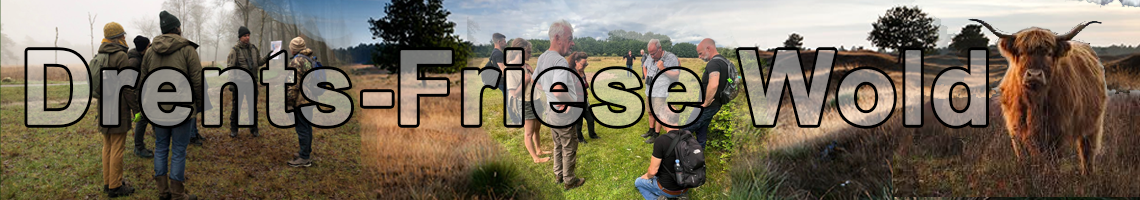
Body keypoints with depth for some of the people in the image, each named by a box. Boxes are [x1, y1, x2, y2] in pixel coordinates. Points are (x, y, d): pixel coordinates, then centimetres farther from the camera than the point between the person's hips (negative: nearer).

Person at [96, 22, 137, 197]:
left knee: (108, 146, 14)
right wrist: (136, 107, -9)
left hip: (104, 105, 9)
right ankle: (115, 186, 0)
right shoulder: (120, 56, -14)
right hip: (118, 106, -9)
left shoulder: (101, 56, 12)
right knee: (117, 148, -3)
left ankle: (108, 182, 21)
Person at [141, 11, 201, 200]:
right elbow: (197, 80, -10)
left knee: (161, 147, 14)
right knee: (178, 150, 0)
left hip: (157, 107, 5)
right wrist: (200, 103, 2)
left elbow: (144, 80, 13)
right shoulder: (187, 49, -7)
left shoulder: (150, 51, 9)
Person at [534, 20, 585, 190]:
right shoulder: (560, 61, -30)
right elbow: (558, 91, -43)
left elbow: (535, 82, 15)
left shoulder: (542, 57, 0)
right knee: (569, 150, 11)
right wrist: (572, 102, -26)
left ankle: (558, 175, 39)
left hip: (550, 112, 8)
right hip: (564, 116, -8)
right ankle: (569, 181, 24)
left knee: (558, 146, 25)